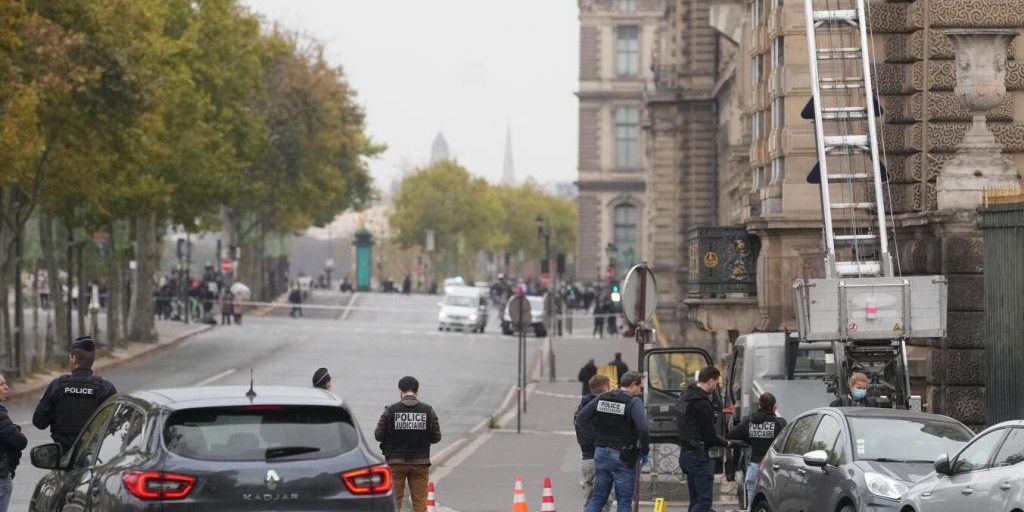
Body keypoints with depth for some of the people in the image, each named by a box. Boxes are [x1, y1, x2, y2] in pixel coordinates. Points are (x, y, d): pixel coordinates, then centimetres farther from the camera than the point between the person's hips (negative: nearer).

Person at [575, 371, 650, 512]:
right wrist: (644, 451, -9)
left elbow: (580, 419, 7)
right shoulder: (634, 401, -11)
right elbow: (643, 429, -22)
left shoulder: (601, 399, 6)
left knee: (597, 498, 12)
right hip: (623, 457, -5)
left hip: (600, 453, 5)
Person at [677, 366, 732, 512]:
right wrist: (726, 443, 4)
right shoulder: (703, 403, -18)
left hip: (685, 452, 10)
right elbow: (710, 436, -15)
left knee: (695, 499, 14)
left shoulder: (685, 397, 12)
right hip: (699, 455, -10)